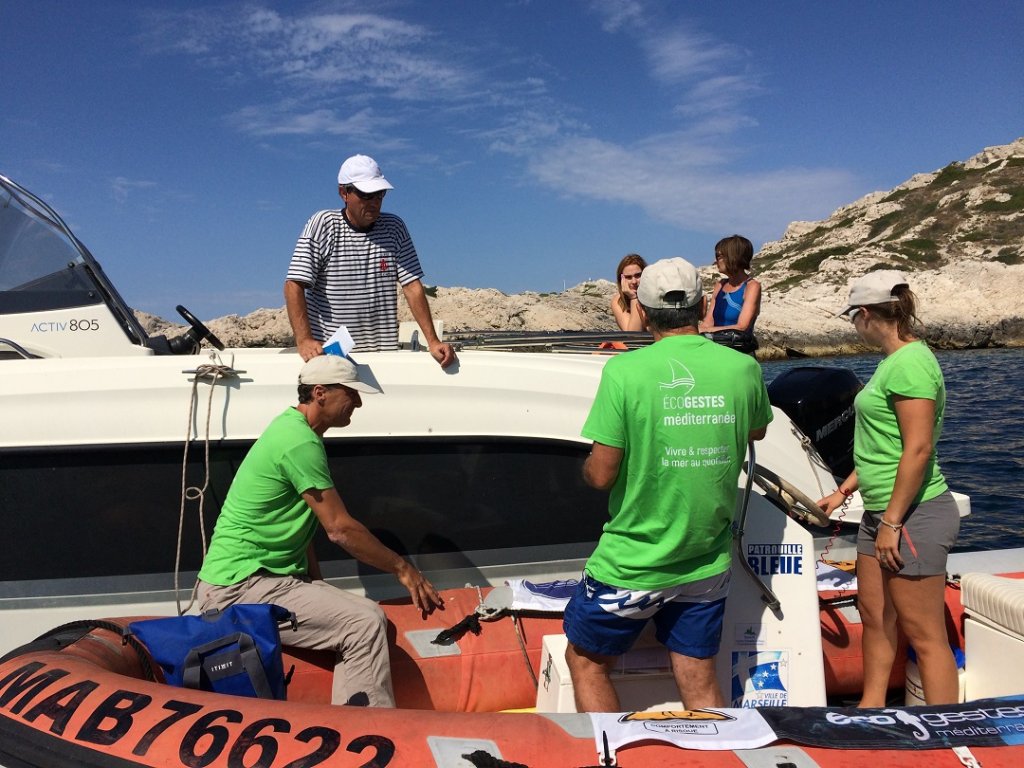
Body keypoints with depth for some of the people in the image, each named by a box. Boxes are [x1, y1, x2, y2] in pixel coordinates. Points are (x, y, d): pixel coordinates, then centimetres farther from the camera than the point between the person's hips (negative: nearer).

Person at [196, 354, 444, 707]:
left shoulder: (292, 427, 13)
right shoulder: (301, 442, -18)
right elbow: (340, 529, -17)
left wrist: (318, 583, 10)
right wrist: (402, 568, -7)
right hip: (240, 585, -10)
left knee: (369, 614, 0)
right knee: (366, 624, -20)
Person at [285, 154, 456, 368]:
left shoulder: (394, 227, 6)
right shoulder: (321, 224, -2)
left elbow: (412, 286, 3)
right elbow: (294, 285, -7)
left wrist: (433, 341, -7)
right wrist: (304, 340, -20)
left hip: (383, 352, 2)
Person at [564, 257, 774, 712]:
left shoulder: (625, 371, -17)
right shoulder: (743, 368, -4)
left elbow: (600, 475, -16)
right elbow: (757, 431, 17)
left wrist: (587, 466, 6)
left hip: (632, 564, -4)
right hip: (708, 564, 4)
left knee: (586, 661, 17)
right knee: (700, 685, 16)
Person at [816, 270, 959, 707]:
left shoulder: (909, 362, -18)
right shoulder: (893, 360, 13)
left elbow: (918, 449, -23)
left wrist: (892, 522, -20)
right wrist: (843, 492, 21)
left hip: (913, 515, -10)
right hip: (883, 512, 10)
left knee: (925, 635, -1)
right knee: (874, 618, 19)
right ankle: (870, 713, 33)